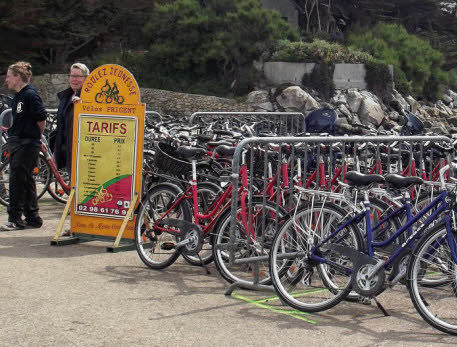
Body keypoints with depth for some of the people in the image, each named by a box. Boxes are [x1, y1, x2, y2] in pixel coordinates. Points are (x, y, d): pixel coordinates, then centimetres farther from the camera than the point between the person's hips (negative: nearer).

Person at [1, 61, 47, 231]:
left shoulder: (30, 94, -14)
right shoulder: (17, 96, 15)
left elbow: (41, 119, -13)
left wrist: (34, 136, 0)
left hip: (27, 144, -9)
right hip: (16, 142, 9)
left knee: (17, 180, -8)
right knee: (26, 180, 12)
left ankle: (15, 219, -2)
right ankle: (32, 218, 18)